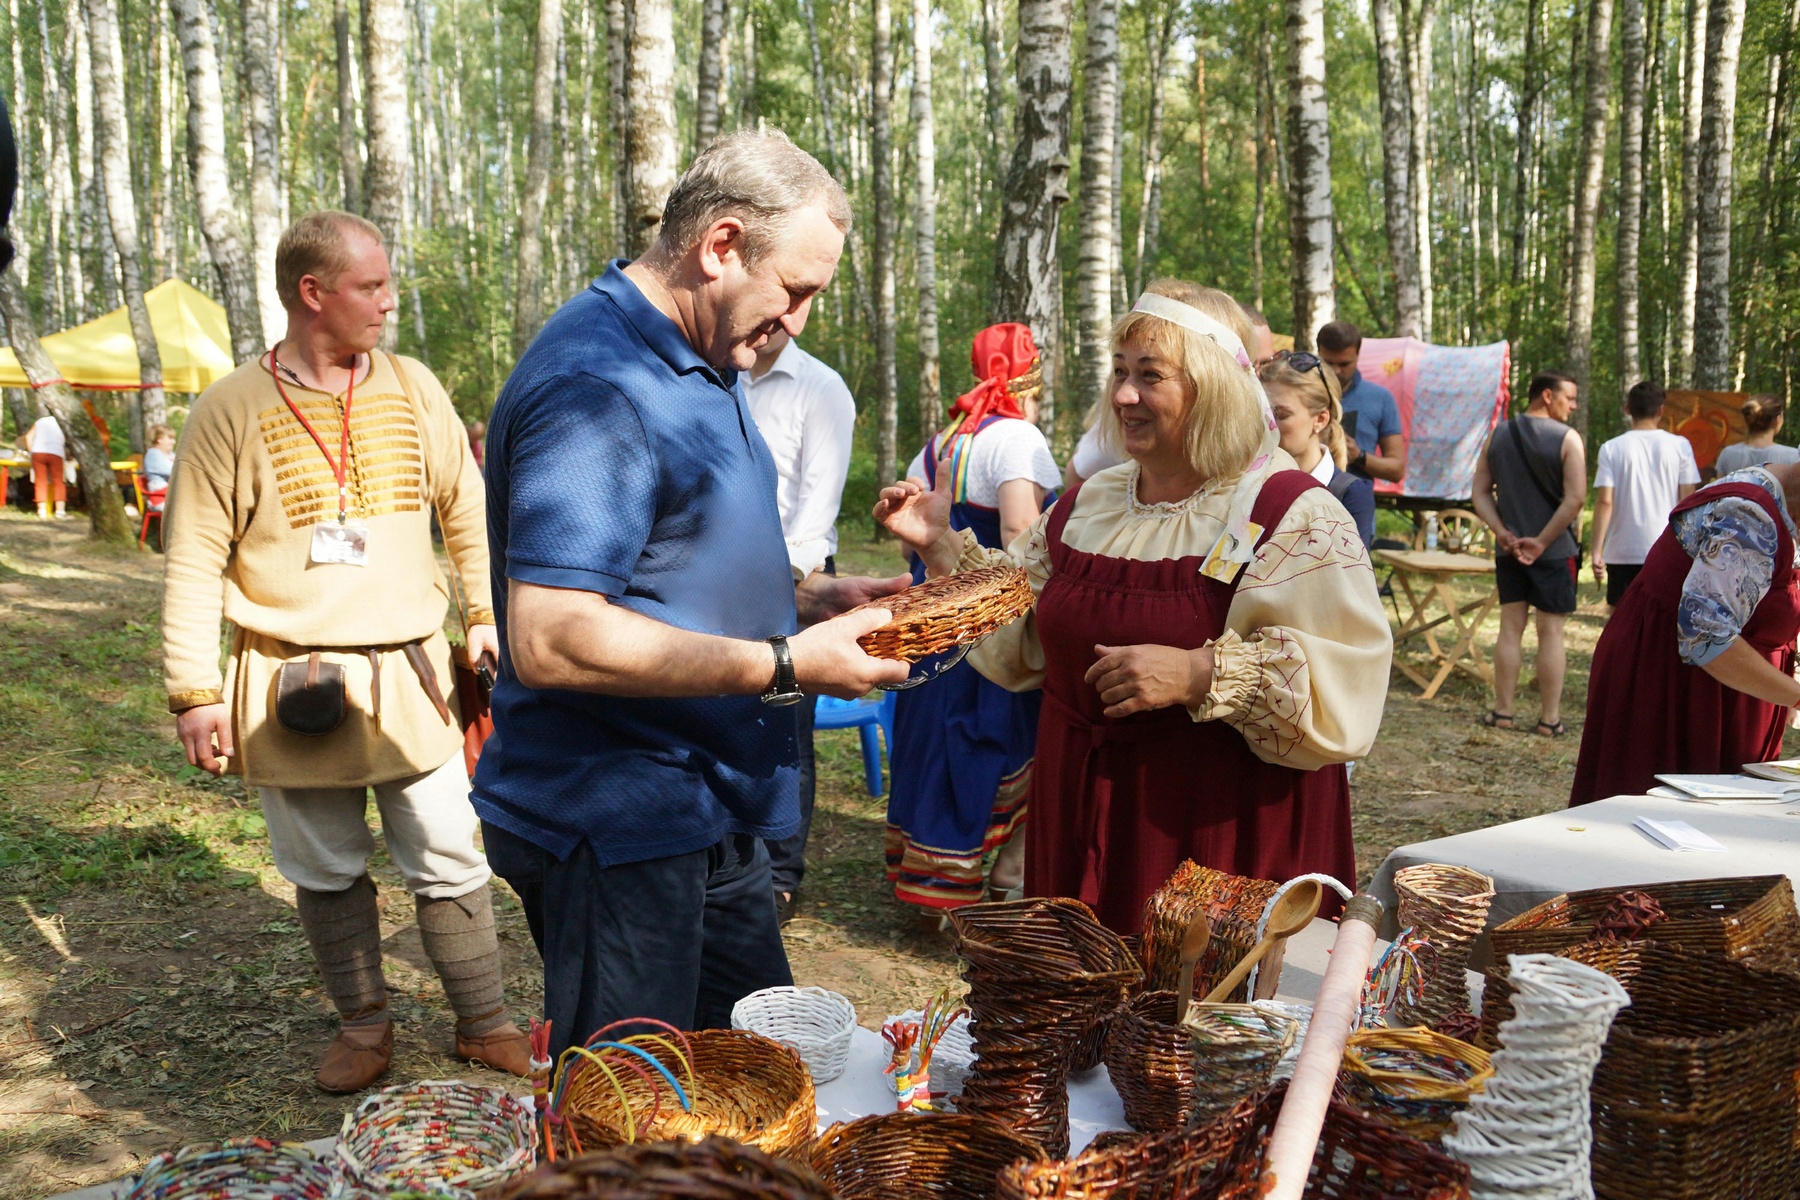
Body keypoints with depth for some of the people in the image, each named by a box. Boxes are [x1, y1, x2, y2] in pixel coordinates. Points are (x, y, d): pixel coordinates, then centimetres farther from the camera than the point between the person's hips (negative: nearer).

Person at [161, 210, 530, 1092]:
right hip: (293, 685, -1)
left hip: (409, 673, 2)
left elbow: (467, 507, 14)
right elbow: (194, 560, -3)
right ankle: (364, 1027, 29)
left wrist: (488, 612, 9)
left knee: (449, 859, 5)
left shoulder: (411, 386, 4)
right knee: (327, 871, 11)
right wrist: (194, 691, -4)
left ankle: (483, 1023, 20)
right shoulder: (231, 409, -5)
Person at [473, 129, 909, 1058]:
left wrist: (806, 598, 6)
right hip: (616, 831, -10)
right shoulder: (594, 387, -22)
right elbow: (550, 640, -29)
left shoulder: (695, 367, 13)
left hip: (705, 817, 10)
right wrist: (784, 664, -25)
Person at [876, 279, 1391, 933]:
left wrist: (1203, 675, -29)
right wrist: (943, 545, 8)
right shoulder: (1089, 502, 10)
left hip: (1223, 835, -6)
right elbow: (1021, 634, 18)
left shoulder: (1291, 515, -11)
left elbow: (1345, 681, -20)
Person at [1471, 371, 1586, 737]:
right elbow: (1575, 498, -18)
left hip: (1509, 550, 4)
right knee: (1550, 632, 2)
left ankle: (1502, 711, 14)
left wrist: (1502, 532, -5)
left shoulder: (1498, 435, 5)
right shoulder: (1567, 438, -10)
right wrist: (1542, 541, -14)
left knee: (1510, 628, 10)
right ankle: (1549, 719, 6)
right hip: (1554, 552, -4)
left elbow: (1481, 493, 3)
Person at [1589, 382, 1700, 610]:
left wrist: (1597, 550, -6)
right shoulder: (1680, 446, 1)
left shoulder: (1612, 448, -2)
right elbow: (1687, 501, 2)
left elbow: (1604, 501, -8)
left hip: (1622, 551, 0)